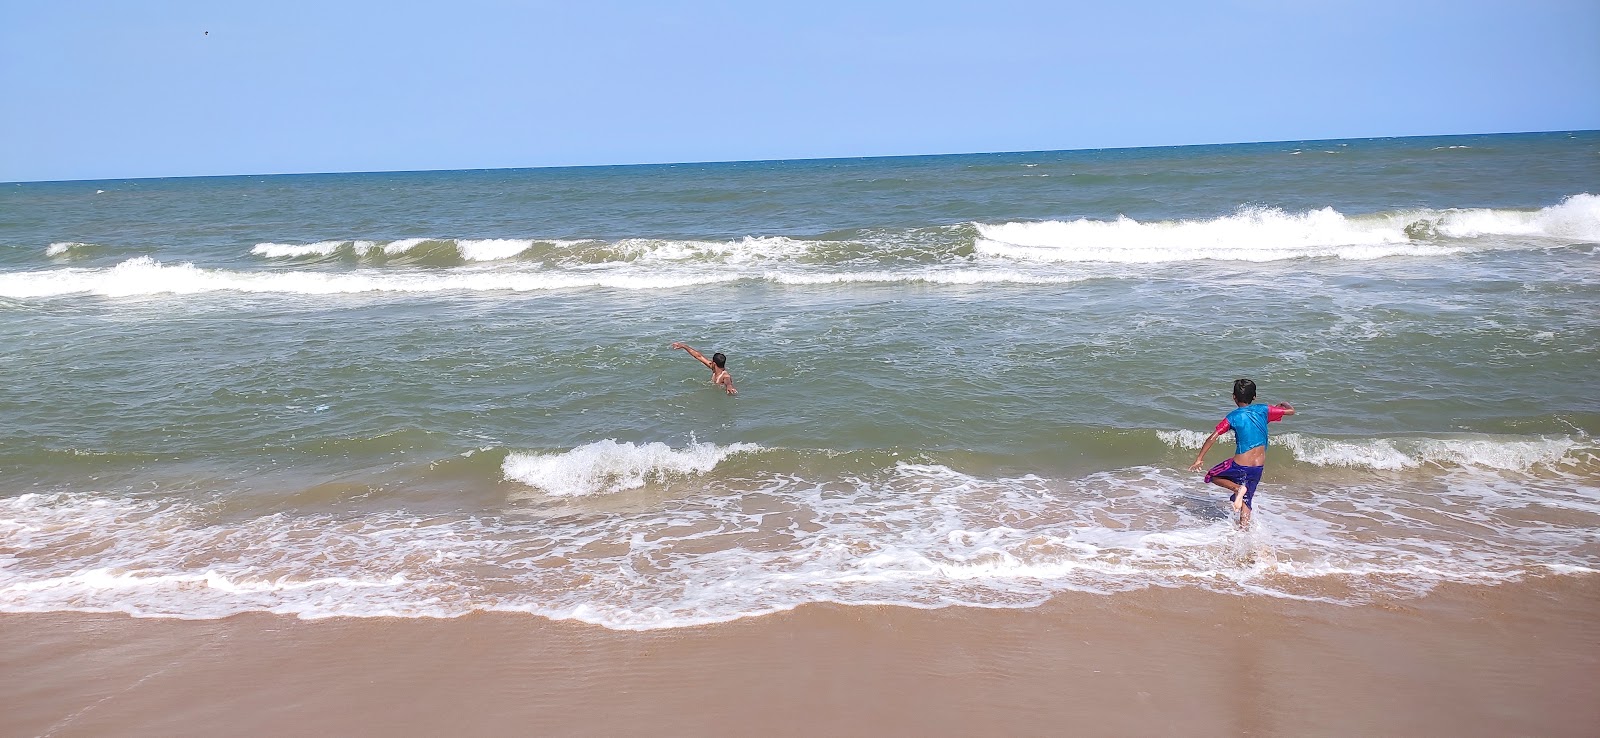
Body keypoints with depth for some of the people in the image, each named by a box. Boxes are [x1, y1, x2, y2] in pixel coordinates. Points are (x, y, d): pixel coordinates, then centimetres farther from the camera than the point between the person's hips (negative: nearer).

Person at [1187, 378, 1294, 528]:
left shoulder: (1233, 417, -7)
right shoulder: (1263, 410, -1)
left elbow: (1212, 437, -12)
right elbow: (1291, 411, 9)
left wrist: (1199, 459, -6)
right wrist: (1284, 404, 32)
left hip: (1239, 465, -4)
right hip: (1258, 467, 4)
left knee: (1213, 476, 20)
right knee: (1246, 500, 18)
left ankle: (1238, 488, -5)